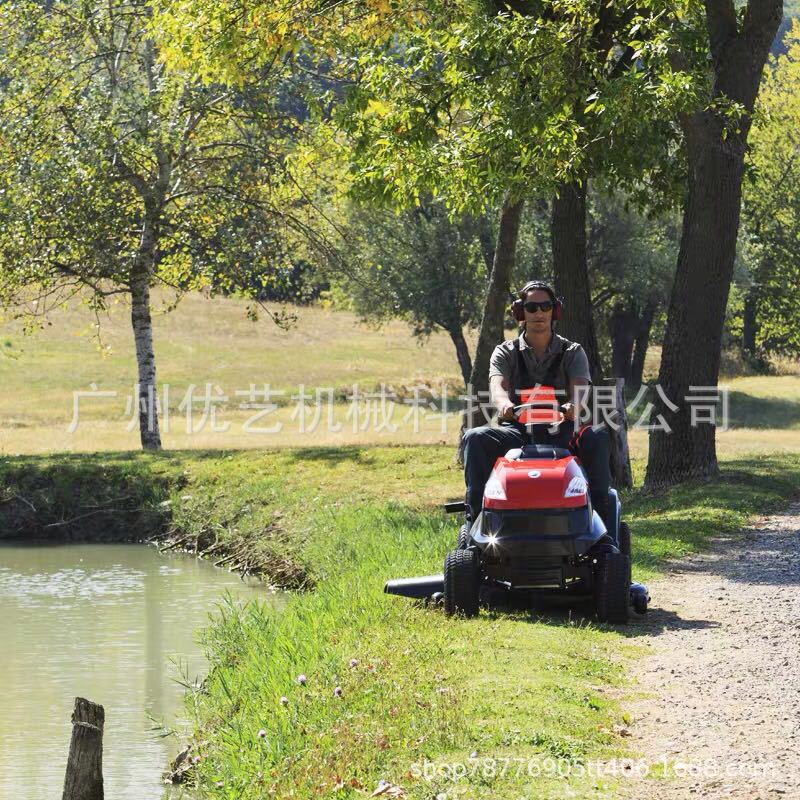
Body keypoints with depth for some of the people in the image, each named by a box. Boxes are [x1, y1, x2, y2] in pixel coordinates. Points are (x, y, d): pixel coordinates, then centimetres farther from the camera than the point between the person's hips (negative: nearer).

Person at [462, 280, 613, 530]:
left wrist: (574, 405, -36)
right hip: (517, 432, 1)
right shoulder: (506, 353, 10)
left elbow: (581, 389, -9)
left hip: (561, 433, 0)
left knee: (597, 436, -31)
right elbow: (497, 385, -11)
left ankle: (601, 516, -30)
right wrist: (503, 403, -38)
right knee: (475, 438, -28)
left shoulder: (572, 352, 10)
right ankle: (476, 514, -27)